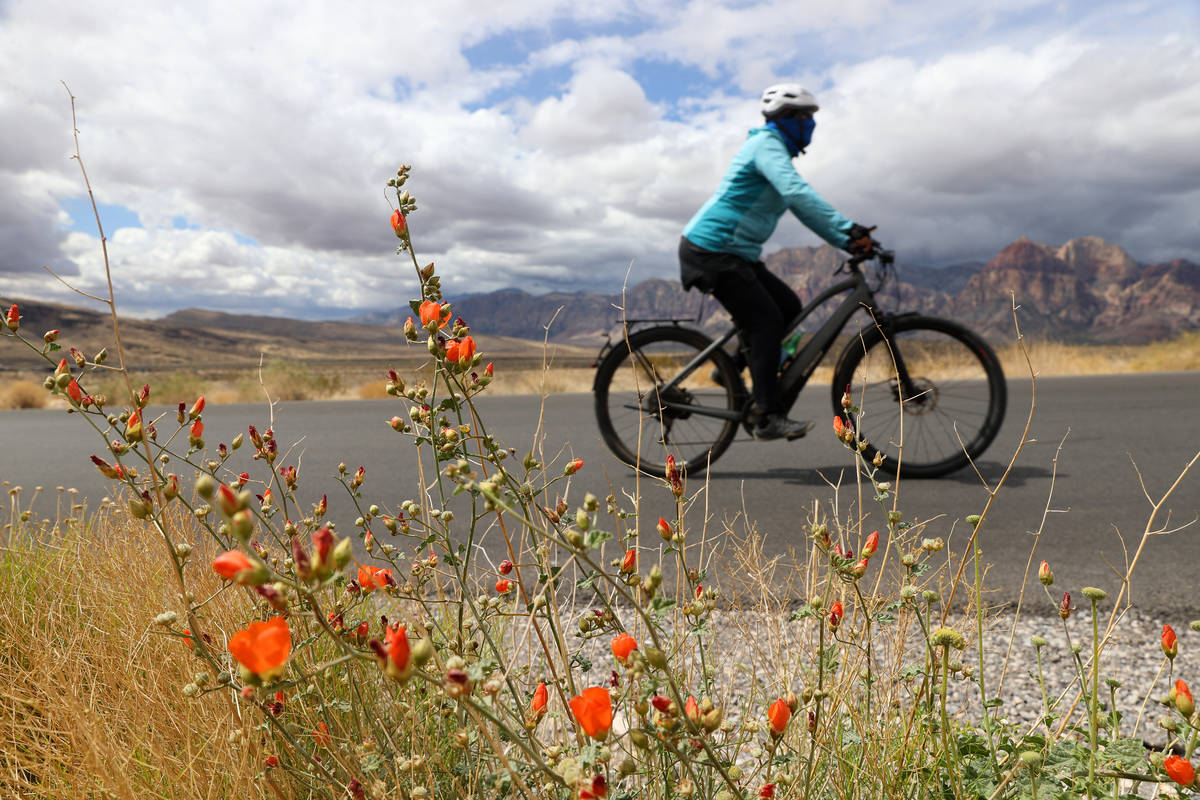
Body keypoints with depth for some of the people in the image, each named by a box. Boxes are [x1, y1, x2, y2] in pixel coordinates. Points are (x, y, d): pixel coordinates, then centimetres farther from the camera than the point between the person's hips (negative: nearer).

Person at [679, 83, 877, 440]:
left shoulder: (776, 150, 21)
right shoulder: (767, 144, -11)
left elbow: (805, 207, 20)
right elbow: (798, 193, -28)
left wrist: (847, 240, 11)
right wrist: (848, 229, -32)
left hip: (736, 253, 10)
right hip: (711, 250, -10)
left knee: (789, 307, 8)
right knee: (766, 322, -12)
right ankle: (767, 417, -9)